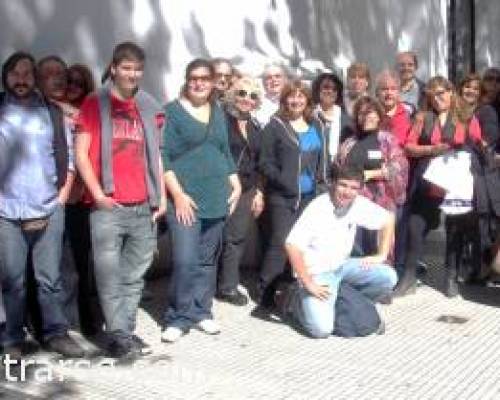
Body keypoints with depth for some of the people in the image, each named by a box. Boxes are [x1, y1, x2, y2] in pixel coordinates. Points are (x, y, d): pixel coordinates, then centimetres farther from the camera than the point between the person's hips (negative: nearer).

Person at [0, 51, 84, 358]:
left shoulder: (52, 112, 9)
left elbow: (68, 157, 10)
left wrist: (62, 196, 3)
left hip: (48, 211, 1)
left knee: (50, 278, 6)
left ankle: (56, 332, 16)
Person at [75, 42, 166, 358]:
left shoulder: (149, 106, 13)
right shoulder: (95, 104, 2)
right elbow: (81, 153, -3)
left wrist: (162, 196, 10)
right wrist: (98, 194, -11)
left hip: (144, 207, 4)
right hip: (108, 207, -4)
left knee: (134, 275, 10)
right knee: (109, 275, -2)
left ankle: (126, 331, 21)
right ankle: (120, 336, 7)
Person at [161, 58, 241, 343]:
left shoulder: (218, 112, 14)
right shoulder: (173, 111, -2)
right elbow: (163, 157, -9)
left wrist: (236, 185, 10)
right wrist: (178, 194, -15)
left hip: (217, 198, 5)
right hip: (185, 198, -5)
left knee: (208, 259, 9)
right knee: (185, 259, -11)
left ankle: (202, 312, 20)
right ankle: (179, 317, 2)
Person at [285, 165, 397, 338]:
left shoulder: (359, 204, -6)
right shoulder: (317, 209, -22)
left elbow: (388, 219, 10)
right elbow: (292, 246, -29)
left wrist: (381, 256, 2)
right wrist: (309, 285, -26)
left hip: (342, 266, 6)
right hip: (317, 273, -6)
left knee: (388, 277, -12)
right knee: (322, 328, -22)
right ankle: (301, 303, 10)